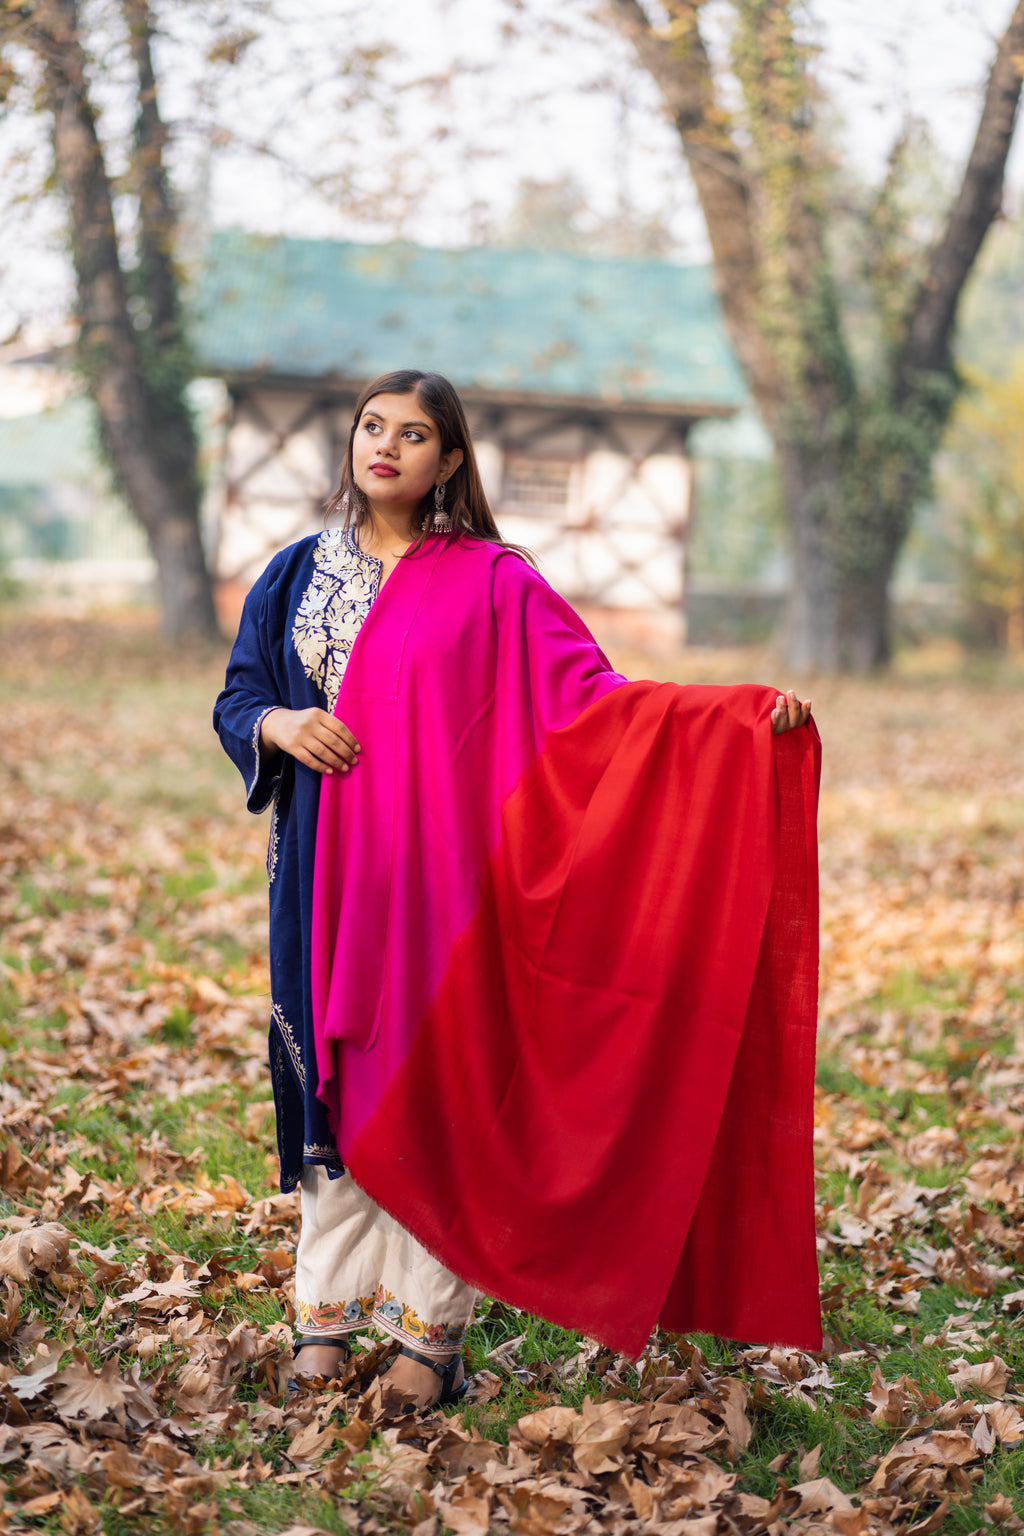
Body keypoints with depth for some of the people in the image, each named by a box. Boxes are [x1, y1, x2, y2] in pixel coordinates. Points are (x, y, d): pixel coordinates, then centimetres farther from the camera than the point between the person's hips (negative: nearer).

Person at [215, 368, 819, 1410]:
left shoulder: (490, 582, 1)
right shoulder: (298, 573, 11)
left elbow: (588, 690, -8)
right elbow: (235, 700, 15)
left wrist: (740, 713, -20)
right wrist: (279, 724, -9)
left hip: (441, 866, -3)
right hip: (325, 867, 3)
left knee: (434, 1078, -2)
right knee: (334, 1077, 5)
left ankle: (431, 1324, 8)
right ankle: (331, 1303, 18)